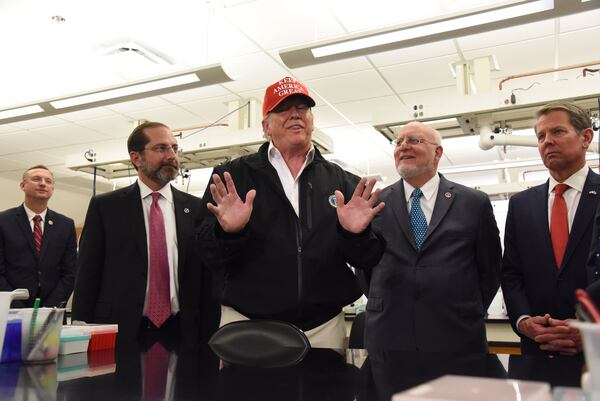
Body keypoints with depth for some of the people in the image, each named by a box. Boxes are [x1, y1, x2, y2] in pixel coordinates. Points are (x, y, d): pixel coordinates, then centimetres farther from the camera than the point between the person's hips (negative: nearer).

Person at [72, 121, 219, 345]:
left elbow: (207, 280, 4)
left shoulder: (196, 209, 3)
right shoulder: (105, 207, 1)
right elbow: (87, 276, 0)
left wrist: (208, 338, 0)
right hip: (119, 331, -1)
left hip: (180, 332, 1)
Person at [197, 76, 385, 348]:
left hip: (324, 327, 2)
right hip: (246, 324, -1)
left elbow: (368, 259, 5)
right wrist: (228, 232, -22)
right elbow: (208, 257, -2)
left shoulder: (342, 182, 7)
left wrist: (355, 235, -16)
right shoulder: (231, 177, 2)